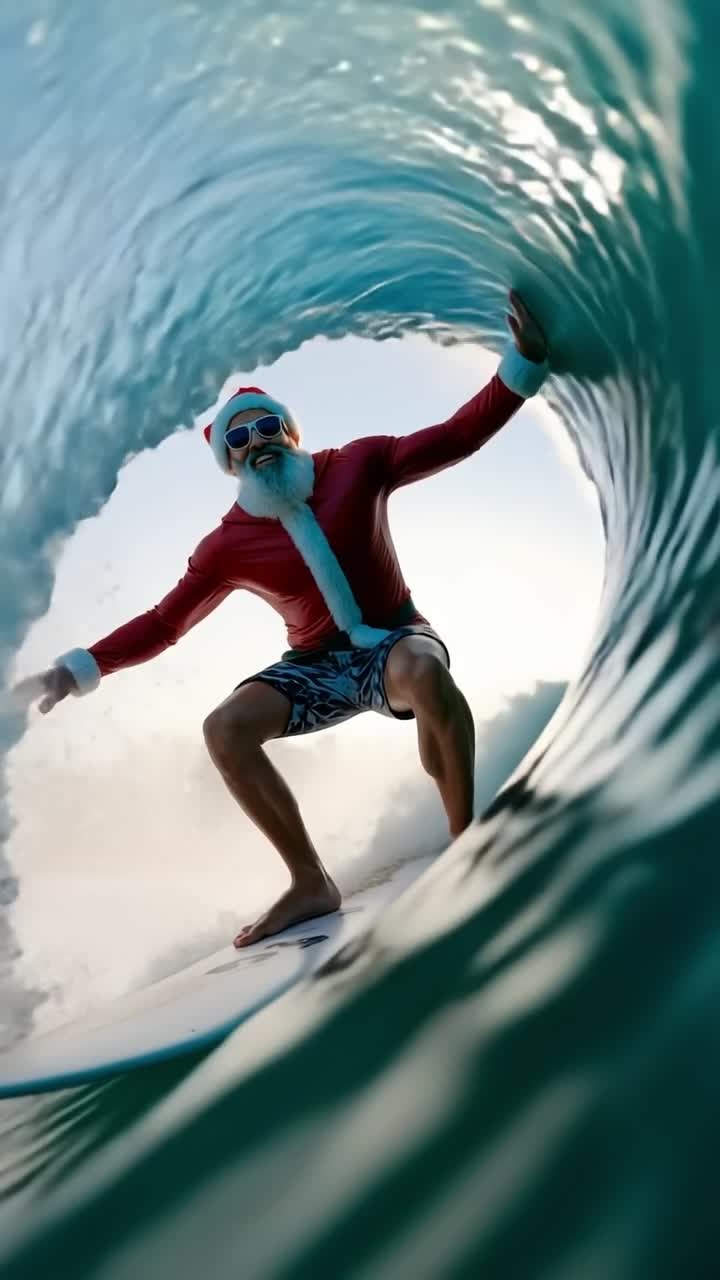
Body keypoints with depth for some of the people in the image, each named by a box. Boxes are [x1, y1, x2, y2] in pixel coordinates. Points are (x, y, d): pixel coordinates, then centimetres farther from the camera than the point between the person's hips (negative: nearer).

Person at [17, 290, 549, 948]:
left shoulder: (357, 465, -6)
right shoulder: (227, 546, -5)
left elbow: (458, 435, -8)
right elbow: (164, 621, 1)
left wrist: (523, 364, -20)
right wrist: (81, 668, -9)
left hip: (395, 641, -2)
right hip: (318, 667, 2)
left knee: (424, 670, -41)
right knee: (225, 728, -23)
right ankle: (312, 884, -13)